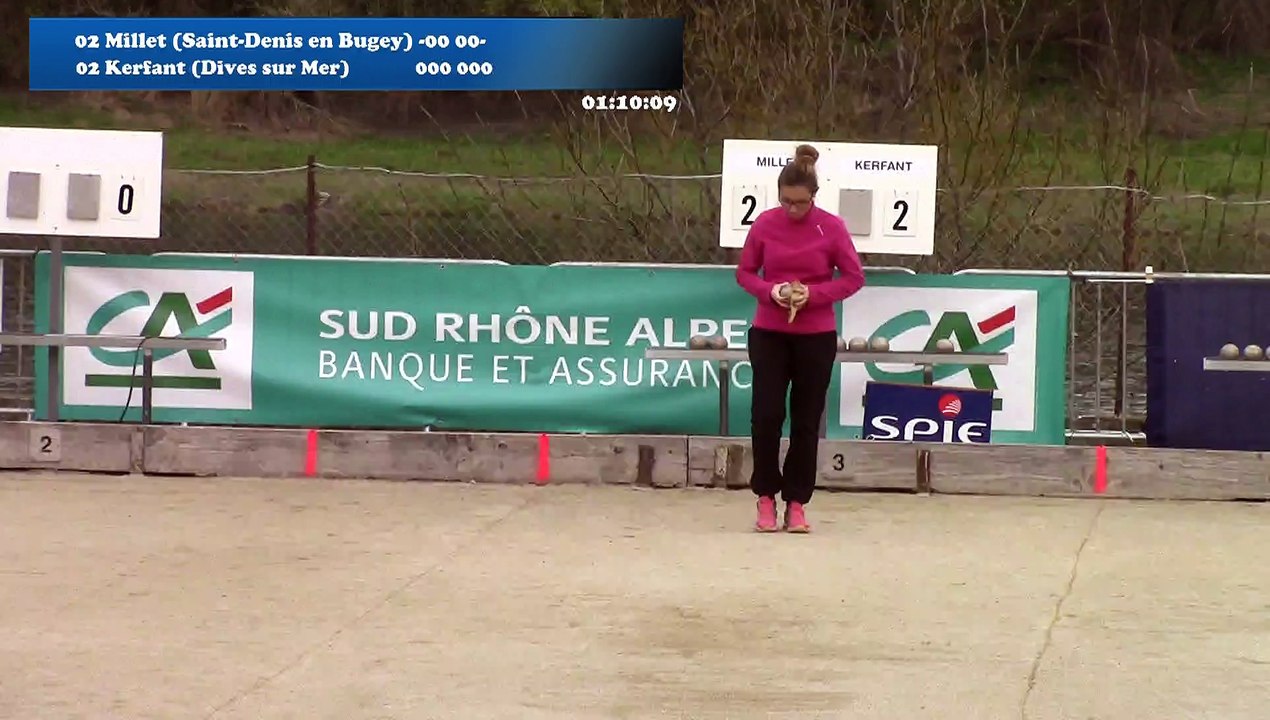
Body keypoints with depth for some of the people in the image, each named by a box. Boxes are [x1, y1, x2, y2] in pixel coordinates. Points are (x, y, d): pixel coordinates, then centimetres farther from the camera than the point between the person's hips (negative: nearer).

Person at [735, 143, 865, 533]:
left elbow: (853, 278, -2)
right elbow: (744, 273, 5)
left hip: (816, 336, -1)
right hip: (769, 333, 1)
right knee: (766, 414, -5)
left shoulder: (832, 227, -8)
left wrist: (814, 294, -17)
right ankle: (766, 497, 9)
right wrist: (770, 291, -16)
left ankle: (797, 502, 13)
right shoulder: (765, 224, -4)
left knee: (806, 421, 4)